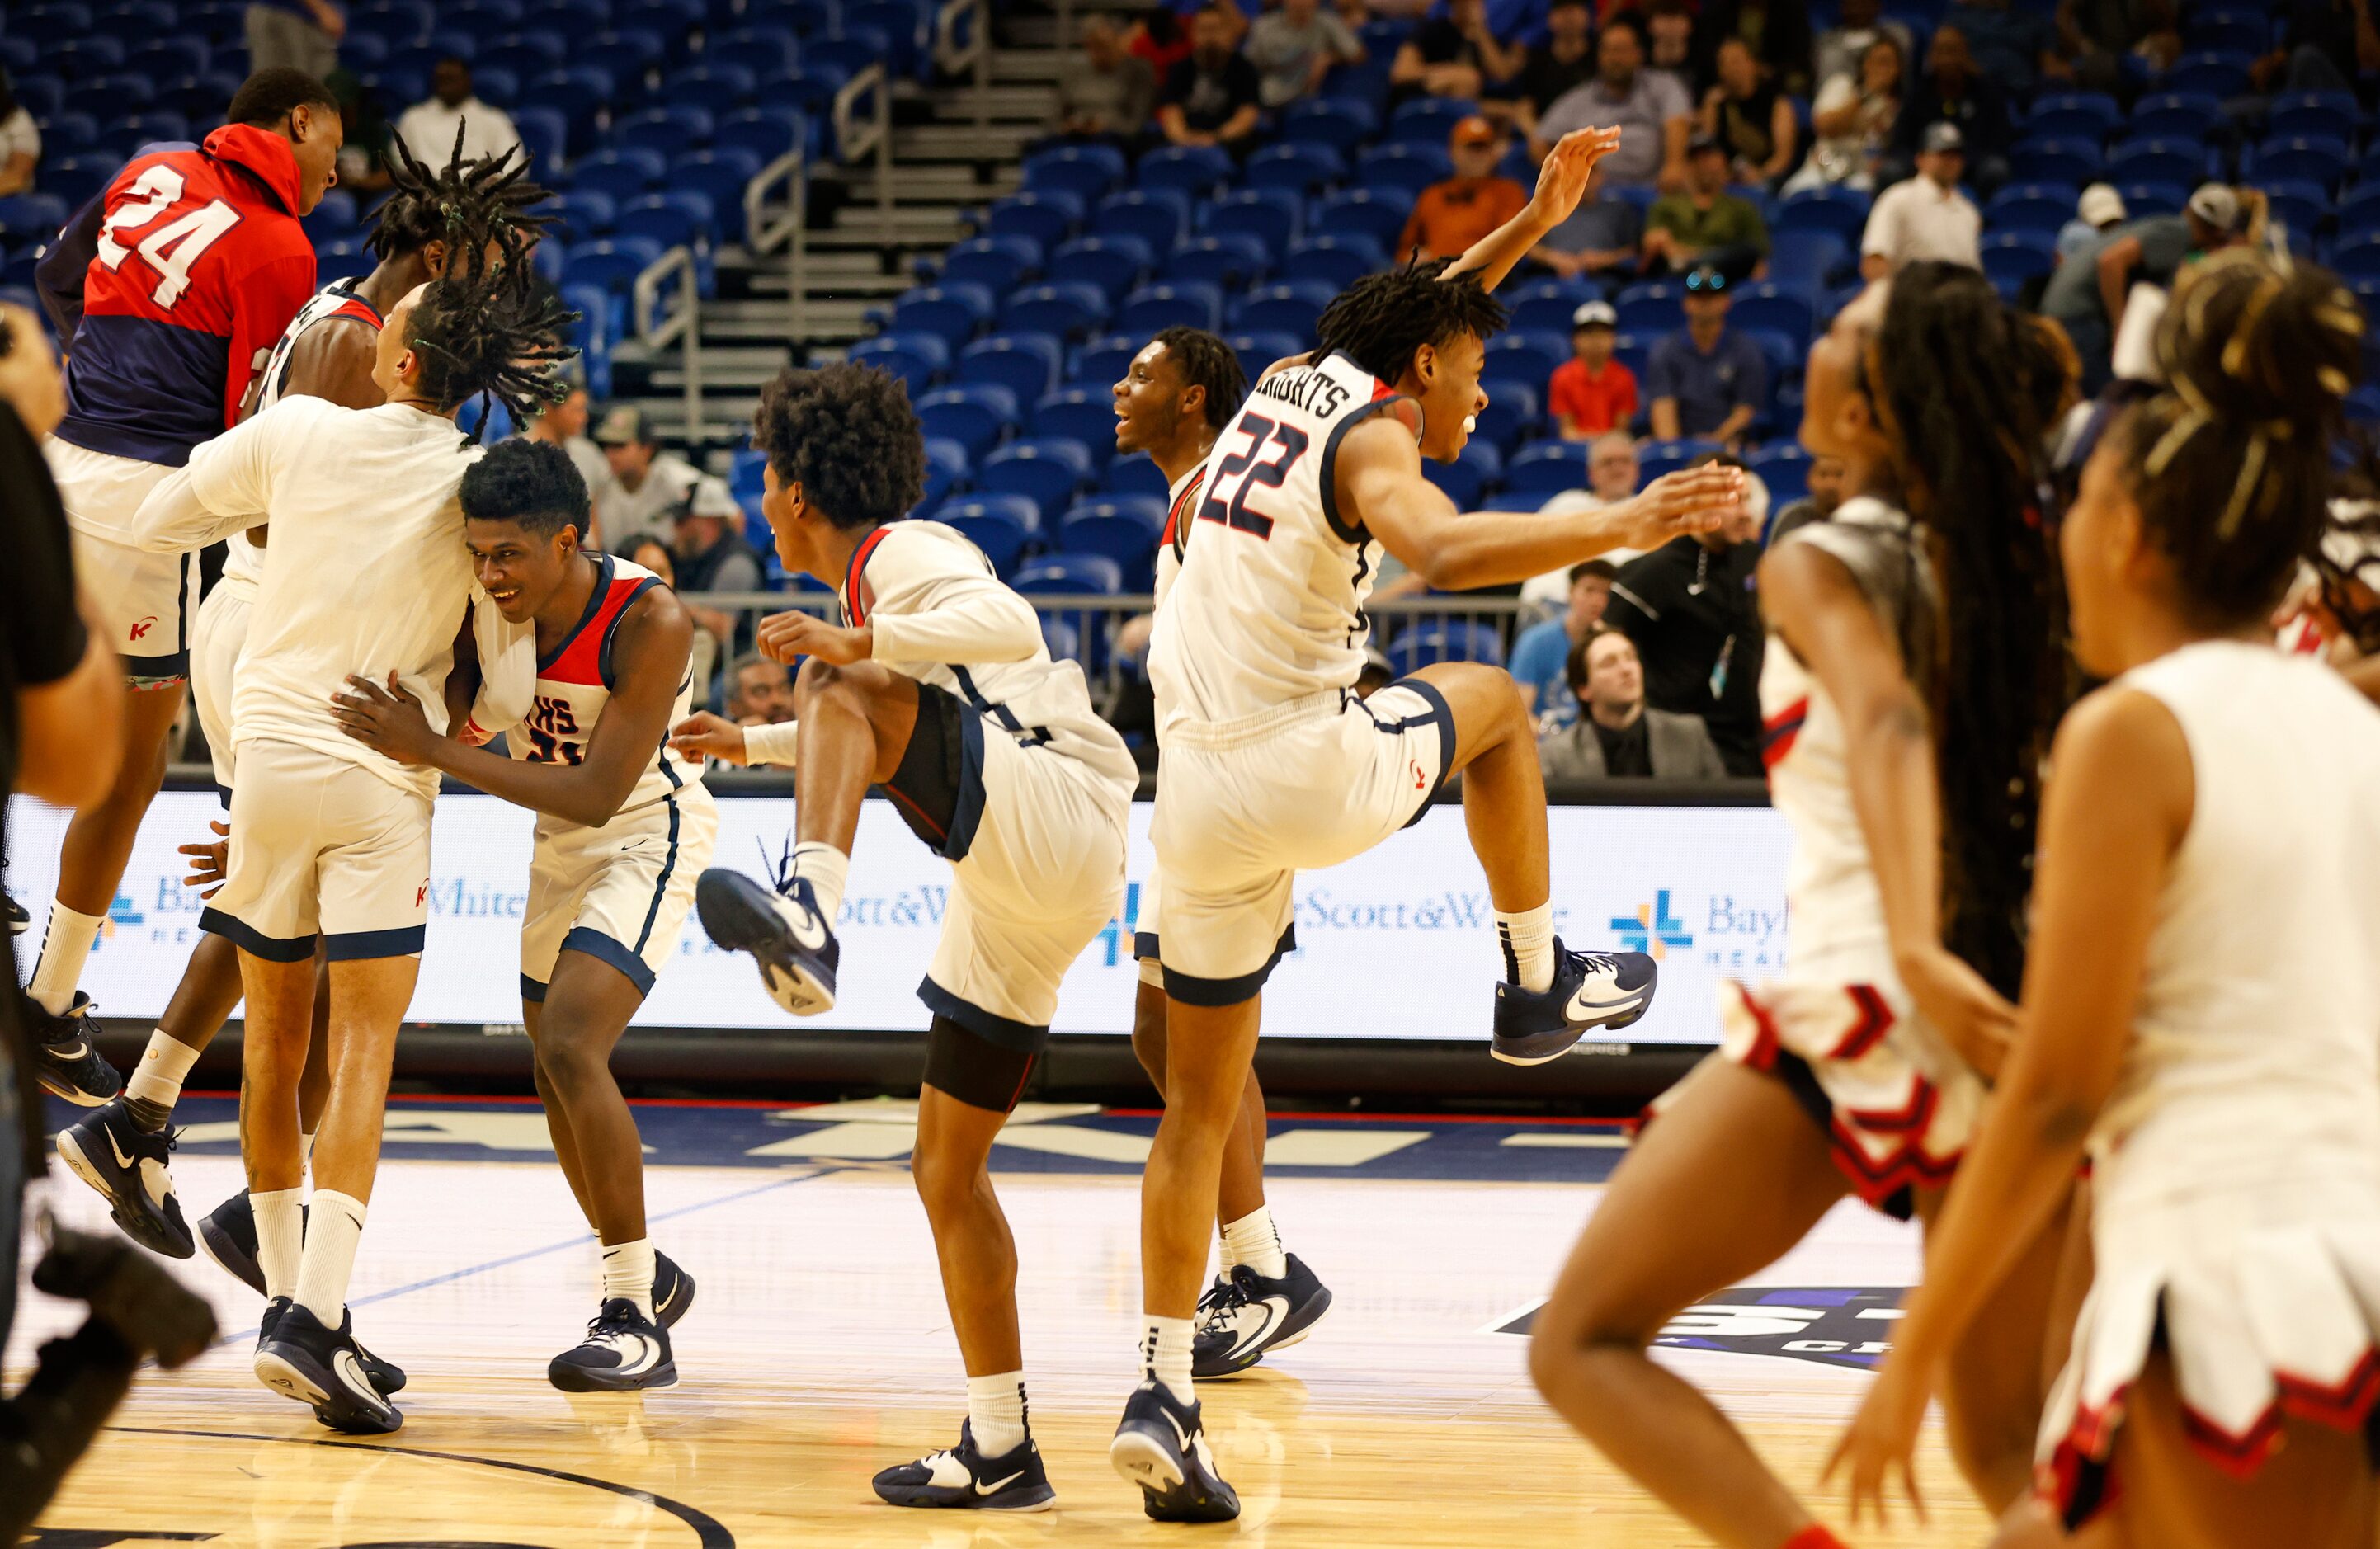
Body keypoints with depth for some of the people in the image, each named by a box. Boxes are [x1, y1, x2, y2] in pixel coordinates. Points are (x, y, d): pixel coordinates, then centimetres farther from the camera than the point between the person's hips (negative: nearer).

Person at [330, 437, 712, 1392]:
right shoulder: (497, 612, -13)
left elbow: (598, 793, -31)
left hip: (646, 838, -7)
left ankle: (636, 1316, -17)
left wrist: (432, 751, -36)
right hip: (559, 841, 7)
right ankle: (646, 1278, 34)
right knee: (557, 1076, 13)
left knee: (571, 1051, -24)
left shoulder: (650, 622, -29)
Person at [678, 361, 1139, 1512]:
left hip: (1056, 820, -10)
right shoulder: (874, 583, 28)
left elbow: (1009, 624, -24)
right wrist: (748, 746, 48)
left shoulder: (899, 553, -2)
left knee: (840, 691, -25)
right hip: (1017, 894, 10)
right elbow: (874, 735, 47)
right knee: (947, 1167, 11)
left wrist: (858, 644, -33)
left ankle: (810, 913, -50)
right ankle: (1001, 1450, 12)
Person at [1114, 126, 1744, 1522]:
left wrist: (1532, 223, 40)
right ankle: (1542, 988, 30)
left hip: (1198, 800, 7)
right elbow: (1444, 550, -30)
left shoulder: (1291, 384, 17)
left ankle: (1165, 1398, 4)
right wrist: (1625, 526, -34)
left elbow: (1411, 315, 38)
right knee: (1493, 704, 24)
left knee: (1201, 1107, 11)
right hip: (1309, 772, -7)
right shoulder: (1371, 436, -7)